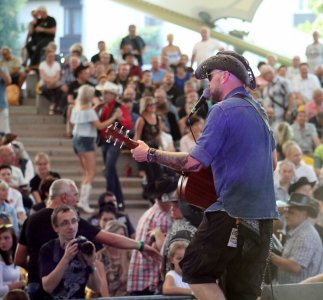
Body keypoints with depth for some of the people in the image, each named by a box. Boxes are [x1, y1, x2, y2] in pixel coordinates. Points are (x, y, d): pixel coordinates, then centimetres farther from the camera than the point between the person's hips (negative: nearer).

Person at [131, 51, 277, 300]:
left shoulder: (223, 110, -10)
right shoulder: (259, 111, 17)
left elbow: (194, 162, -15)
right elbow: (272, 162, 26)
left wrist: (150, 154, -5)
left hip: (233, 212, -8)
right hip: (264, 214, 8)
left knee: (195, 271, 5)